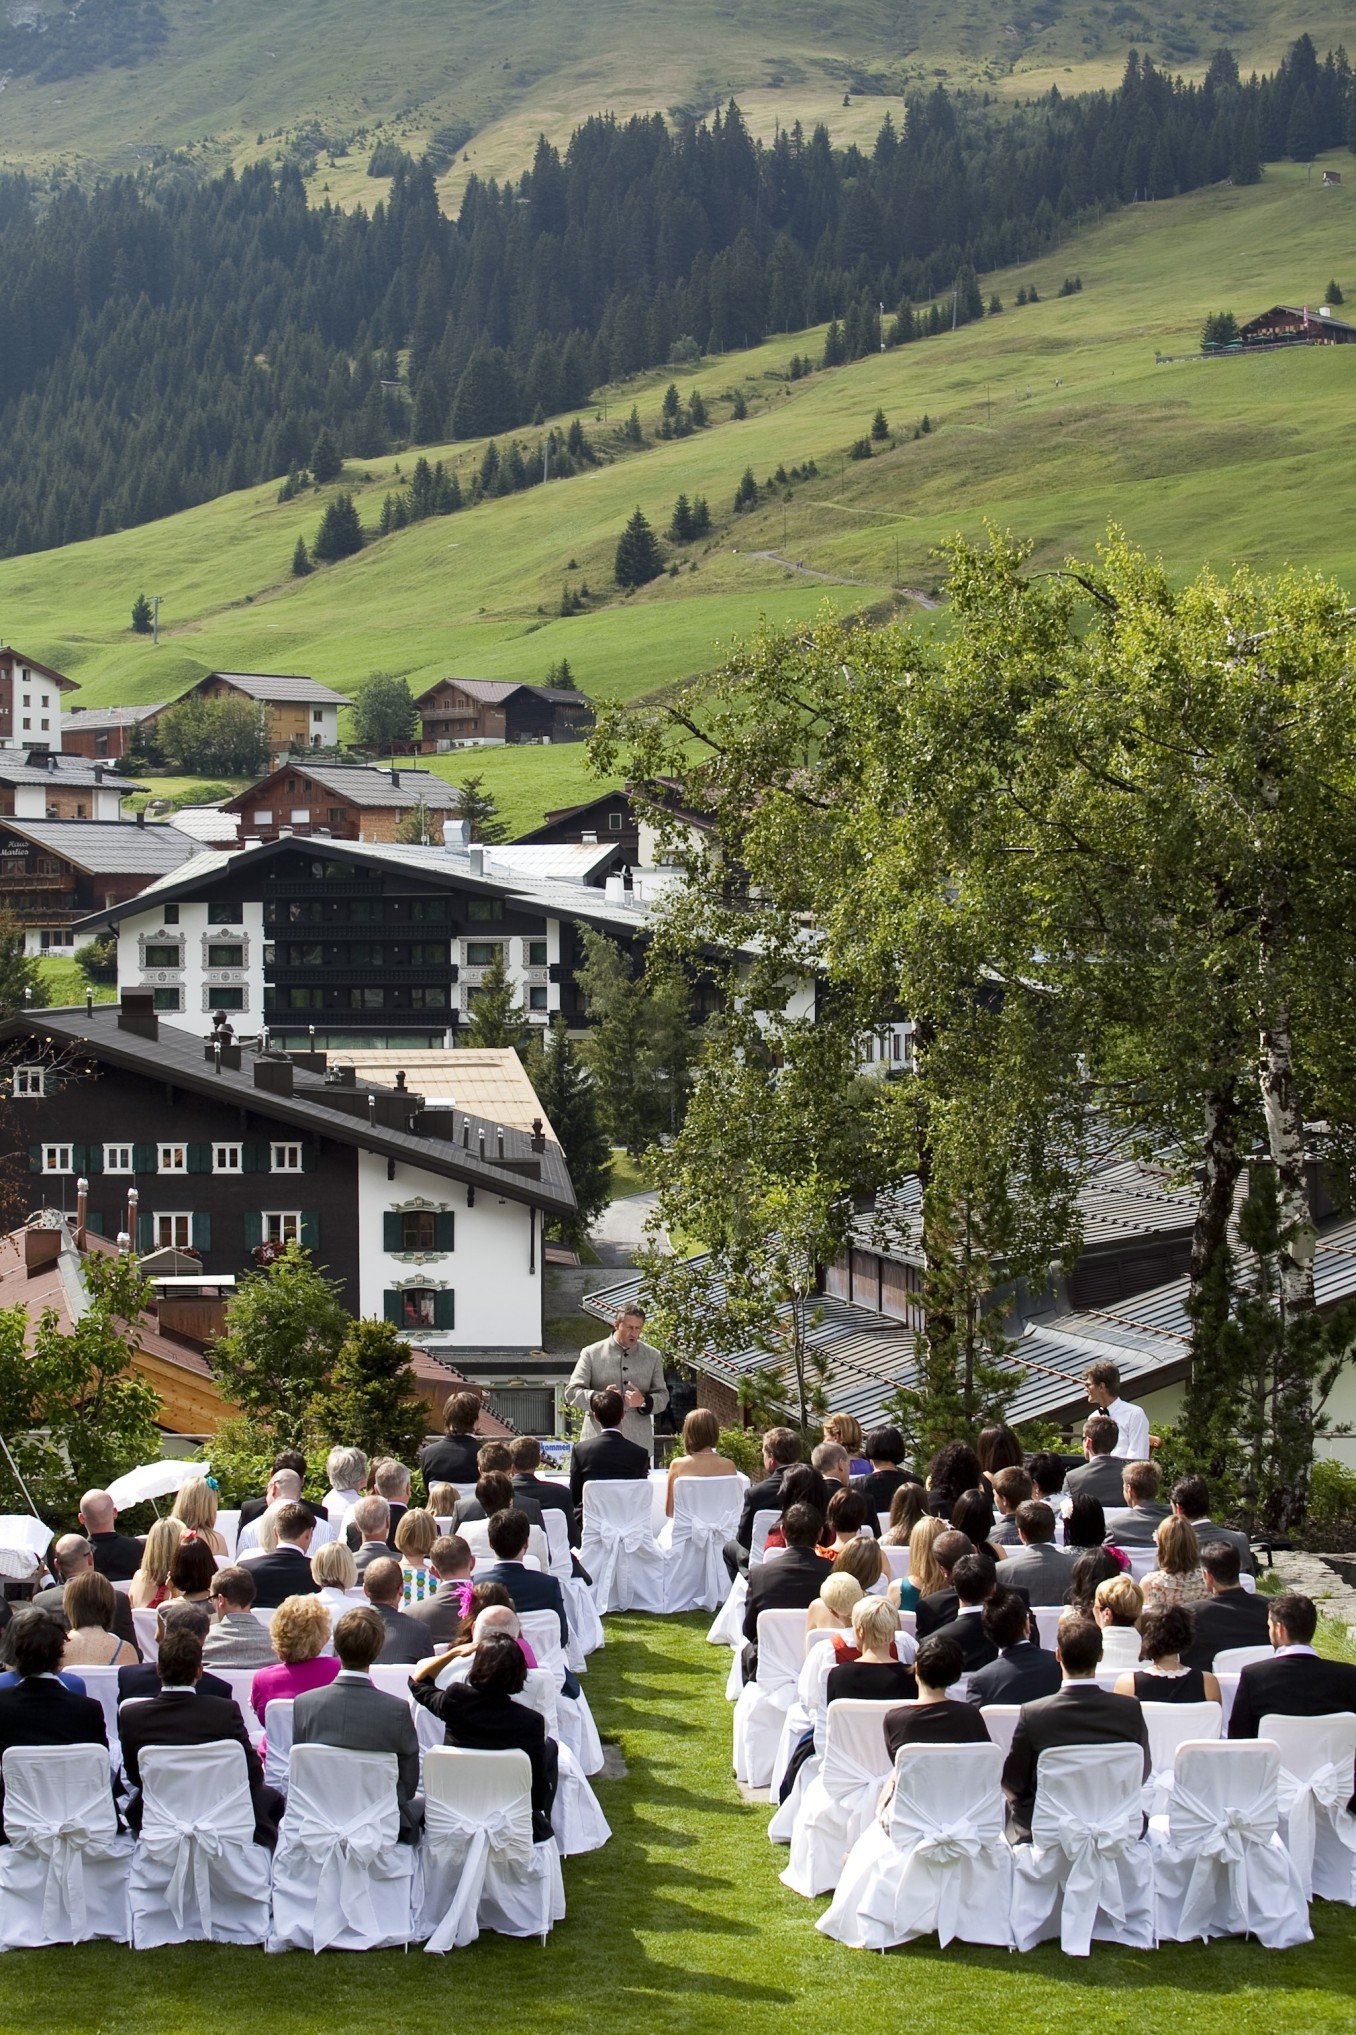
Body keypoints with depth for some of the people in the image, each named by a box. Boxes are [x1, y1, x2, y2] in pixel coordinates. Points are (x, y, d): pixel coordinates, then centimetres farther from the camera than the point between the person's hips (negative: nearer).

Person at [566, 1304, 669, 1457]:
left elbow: (663, 1396, 13)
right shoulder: (591, 1353, 4)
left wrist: (644, 1401, -11)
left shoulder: (653, 1356, 12)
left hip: (638, 1445, 2)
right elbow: (571, 1392, 1)